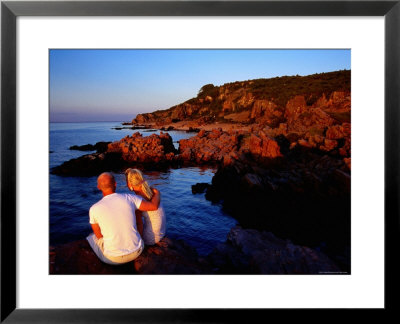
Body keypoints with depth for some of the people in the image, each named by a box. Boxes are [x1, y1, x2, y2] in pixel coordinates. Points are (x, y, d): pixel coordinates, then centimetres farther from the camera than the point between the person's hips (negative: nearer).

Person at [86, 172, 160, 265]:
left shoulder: (94, 209, -14)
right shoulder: (129, 198, -12)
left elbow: (99, 236, 0)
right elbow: (154, 206, -4)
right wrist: (157, 194, 17)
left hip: (113, 257, -1)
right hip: (136, 251, 2)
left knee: (90, 239, 30)